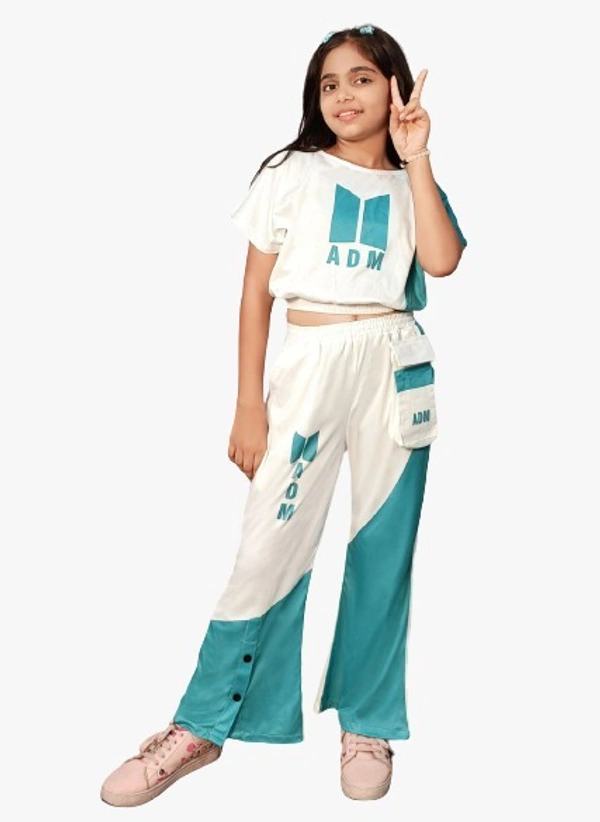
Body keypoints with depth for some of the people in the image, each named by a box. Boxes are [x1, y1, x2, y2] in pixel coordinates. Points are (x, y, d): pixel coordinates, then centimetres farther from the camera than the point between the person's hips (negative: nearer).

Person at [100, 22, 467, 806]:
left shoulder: (411, 185, 10)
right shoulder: (292, 174, 6)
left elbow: (441, 261, -10)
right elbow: (256, 292, 3)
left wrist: (415, 158, -6)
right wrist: (249, 406, -3)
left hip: (396, 367, 2)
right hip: (308, 365, -2)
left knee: (384, 551, 6)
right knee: (268, 550, -5)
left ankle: (367, 723, 21)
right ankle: (200, 727, 7)